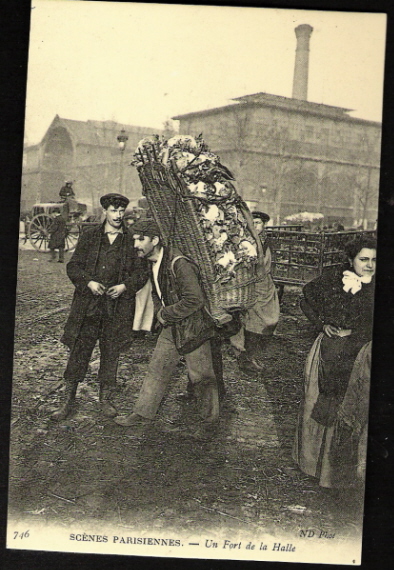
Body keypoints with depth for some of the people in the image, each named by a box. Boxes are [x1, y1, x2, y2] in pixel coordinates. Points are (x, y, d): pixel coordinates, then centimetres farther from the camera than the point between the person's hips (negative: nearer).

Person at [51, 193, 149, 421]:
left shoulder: (132, 240, 4)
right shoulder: (89, 236, 6)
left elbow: (142, 271, 6)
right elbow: (73, 266, 7)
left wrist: (125, 286, -9)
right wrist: (88, 282, -10)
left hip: (118, 307, 0)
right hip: (88, 305, 0)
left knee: (111, 354, 9)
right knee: (79, 352, 2)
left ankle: (106, 399, 23)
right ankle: (68, 401, 13)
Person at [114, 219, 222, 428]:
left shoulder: (179, 264, -23)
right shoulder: (152, 265, 5)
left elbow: (195, 300, -27)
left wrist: (166, 314, -18)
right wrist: (160, 313, 3)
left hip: (193, 329, -8)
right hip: (170, 328, 8)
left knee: (202, 376, 4)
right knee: (157, 370, 14)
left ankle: (211, 422, 21)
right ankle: (143, 413, 27)